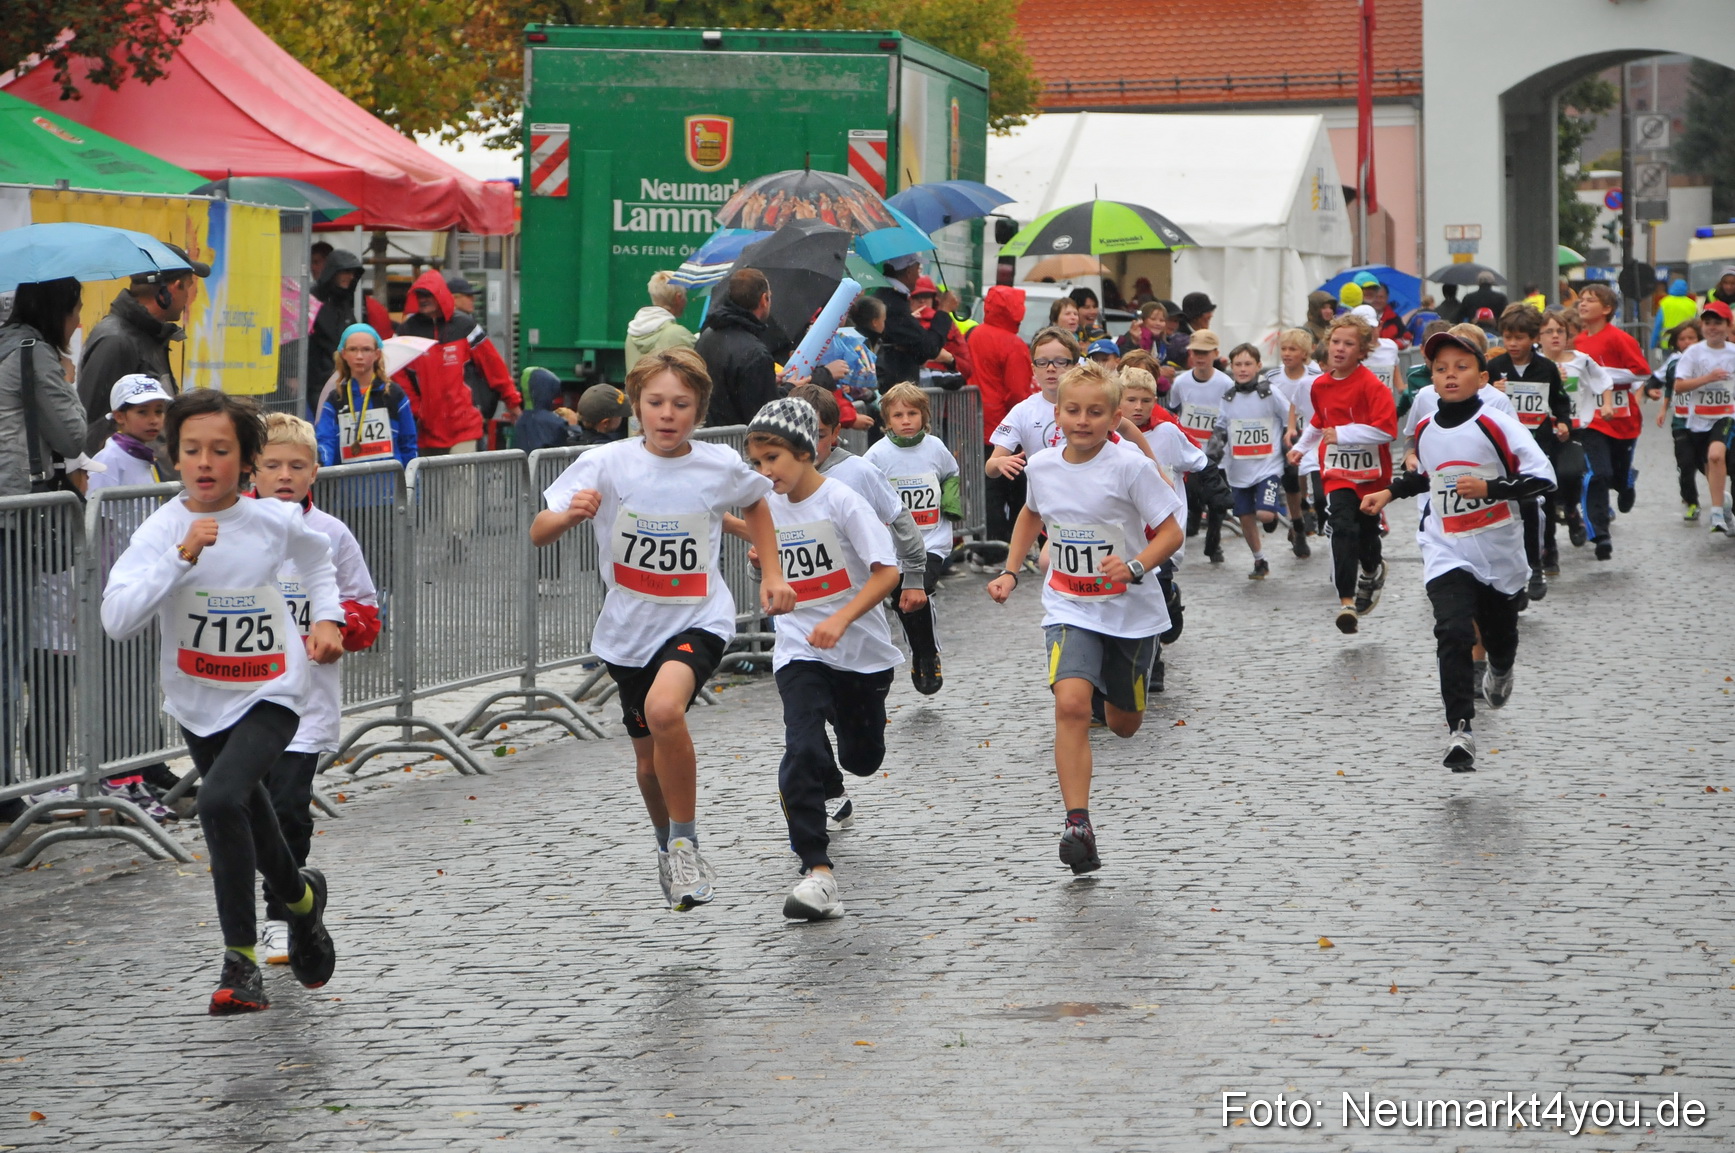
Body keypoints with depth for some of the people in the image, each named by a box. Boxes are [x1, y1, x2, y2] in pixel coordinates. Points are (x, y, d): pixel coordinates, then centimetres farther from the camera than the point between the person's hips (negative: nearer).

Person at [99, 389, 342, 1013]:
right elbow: (117, 621, -29)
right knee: (248, 817, 20)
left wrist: (327, 618, 3)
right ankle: (301, 897, 52)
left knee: (220, 800, -26)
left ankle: (240, 958, -16)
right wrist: (180, 557, -34)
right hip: (197, 701, 3)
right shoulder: (162, 529, -15)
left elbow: (317, 558, 16)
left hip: (270, 692, -3)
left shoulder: (276, 521, -10)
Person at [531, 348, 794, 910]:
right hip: (629, 627, 2)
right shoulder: (606, 464, -11)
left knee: (664, 709, -32)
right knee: (650, 758, 15)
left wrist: (772, 573, 9)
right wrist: (570, 516, -34)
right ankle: (669, 849, 46)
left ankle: (685, 842, -15)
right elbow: (537, 534, -13)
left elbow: (756, 505, 16)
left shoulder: (722, 466, -8)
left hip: (699, 619, -2)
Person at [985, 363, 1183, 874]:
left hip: (1131, 611, -1)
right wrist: (1010, 572, 12)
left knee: (1124, 724, 14)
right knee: (1071, 704, -23)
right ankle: (1077, 823, -23)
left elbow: (1171, 531, -13)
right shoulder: (1041, 466, -2)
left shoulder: (1130, 467, -15)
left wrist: (1135, 567, -30)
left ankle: (1117, 684, 54)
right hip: (1070, 609, 1)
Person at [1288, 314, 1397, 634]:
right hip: (1337, 472, 3)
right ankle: (1346, 601, -21)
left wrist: (1343, 434, -24)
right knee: (1343, 528, -17)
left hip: (1370, 472, -3)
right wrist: (1301, 447, 26)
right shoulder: (1321, 385, 4)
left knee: (1367, 532, 13)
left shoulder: (1371, 385, -17)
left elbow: (1386, 429, -26)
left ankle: (1371, 571, 48)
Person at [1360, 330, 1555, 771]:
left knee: (1498, 632, 19)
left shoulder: (1497, 425, -14)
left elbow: (1542, 477, -17)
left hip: (1499, 552, -1)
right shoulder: (1425, 430, 2)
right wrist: (1389, 493, 19)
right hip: (1447, 552, 2)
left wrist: (1489, 488, -26)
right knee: (1453, 633, -18)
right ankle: (1460, 731, -22)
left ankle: (1500, 671, 57)